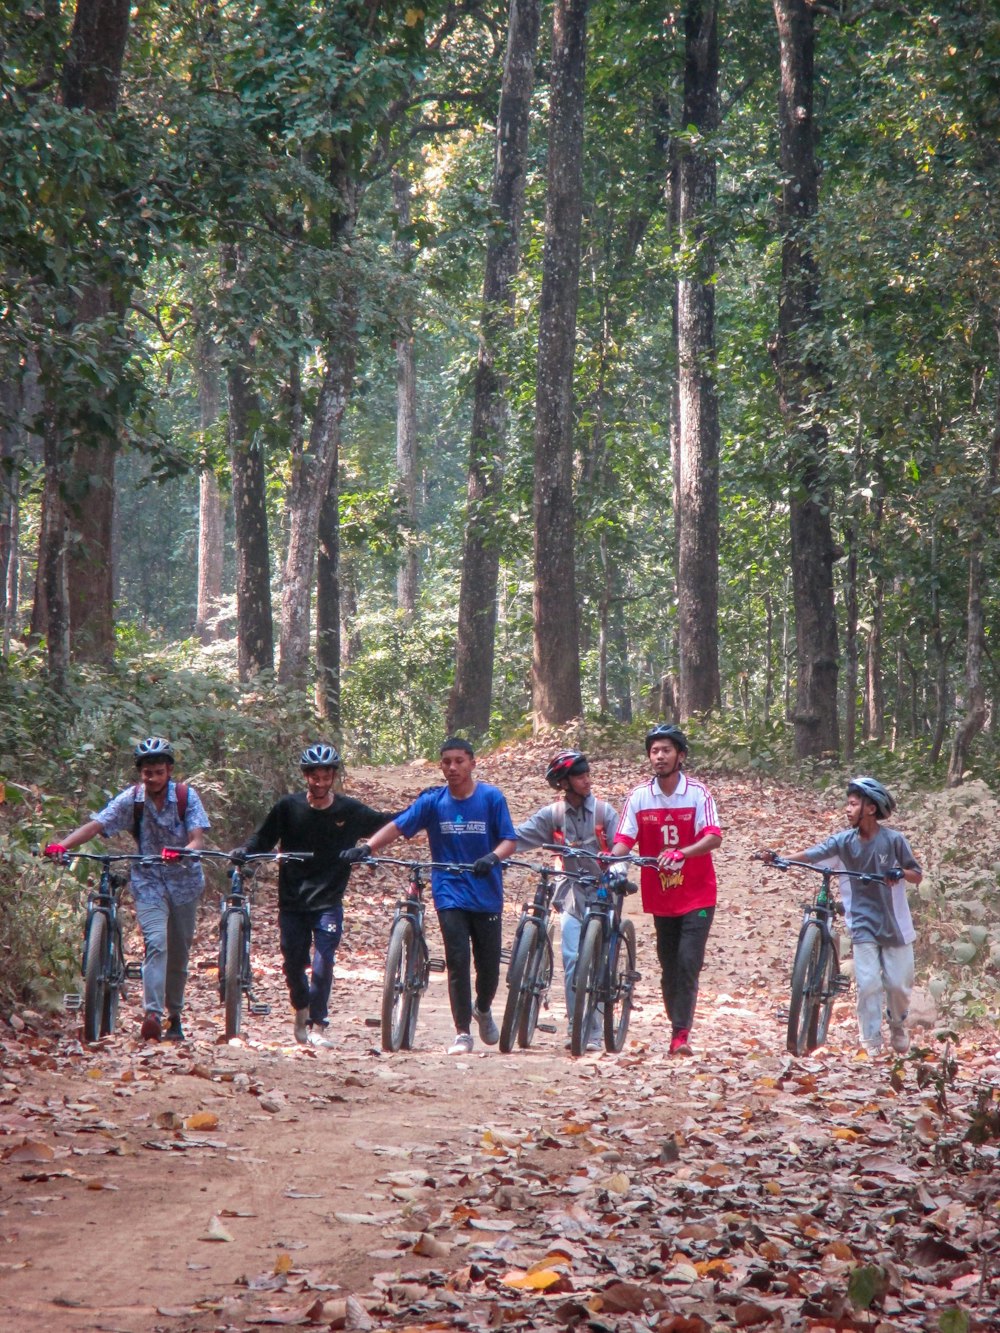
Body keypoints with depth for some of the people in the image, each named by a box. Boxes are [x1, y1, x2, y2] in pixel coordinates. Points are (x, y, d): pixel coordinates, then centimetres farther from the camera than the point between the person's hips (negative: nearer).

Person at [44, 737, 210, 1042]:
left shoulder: (186, 797, -10)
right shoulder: (131, 799, -10)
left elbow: (197, 840, -20)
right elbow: (95, 825, -19)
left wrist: (182, 853, -43)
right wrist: (62, 845, -35)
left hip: (183, 881, 1)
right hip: (148, 882, -1)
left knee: (178, 954, 9)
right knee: (156, 943, -22)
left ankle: (174, 1017, 26)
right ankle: (153, 1014, -30)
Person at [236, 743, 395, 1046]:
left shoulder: (350, 811, -3)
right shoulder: (289, 807, -3)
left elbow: (387, 825, 8)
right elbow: (264, 838, 2)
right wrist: (244, 850, -17)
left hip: (328, 902, -1)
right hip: (292, 899, 1)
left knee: (322, 965, -11)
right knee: (293, 964, 8)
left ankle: (317, 1026, 0)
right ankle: (301, 1012, 35)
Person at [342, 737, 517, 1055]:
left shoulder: (491, 798, -3)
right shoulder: (432, 801, 0)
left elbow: (509, 840, -4)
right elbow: (397, 826, -7)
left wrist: (493, 857, -26)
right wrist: (366, 848, -23)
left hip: (486, 894, 0)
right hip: (450, 893, 0)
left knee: (488, 963, 6)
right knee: (457, 961, -9)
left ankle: (483, 1009, 38)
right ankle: (462, 1033, -3)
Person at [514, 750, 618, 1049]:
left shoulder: (604, 811, -1)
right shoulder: (552, 814, 3)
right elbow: (519, 836, -1)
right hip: (573, 894, 1)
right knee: (573, 961, -9)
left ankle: (593, 1032, 1)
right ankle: (575, 1028, 0)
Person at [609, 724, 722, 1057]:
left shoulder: (698, 793, -8)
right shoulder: (639, 797, -1)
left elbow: (714, 838, -18)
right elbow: (624, 840, -6)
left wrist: (680, 853, -34)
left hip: (697, 895, -3)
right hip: (660, 896, 3)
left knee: (688, 963, -12)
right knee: (669, 967, 8)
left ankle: (680, 1034, -10)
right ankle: (678, 1027, 20)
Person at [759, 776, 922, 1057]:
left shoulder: (893, 839, -10)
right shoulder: (844, 840, -5)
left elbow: (917, 876, -3)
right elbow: (812, 854, -18)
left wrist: (900, 873, -26)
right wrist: (779, 859, -34)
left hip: (894, 921, -1)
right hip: (863, 921, 1)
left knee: (898, 984, 4)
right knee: (868, 984, -9)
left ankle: (898, 1025, 34)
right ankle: (871, 1044, -2)